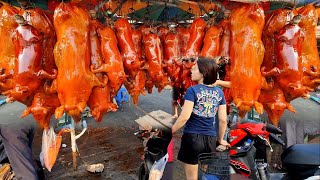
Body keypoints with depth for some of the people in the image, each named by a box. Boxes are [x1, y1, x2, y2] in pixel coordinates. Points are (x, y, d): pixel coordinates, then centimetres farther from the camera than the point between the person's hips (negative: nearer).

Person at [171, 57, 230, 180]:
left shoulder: (192, 90, -11)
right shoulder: (219, 92, 3)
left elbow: (184, 117, -16)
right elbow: (223, 120, 3)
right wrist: (220, 139, 17)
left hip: (192, 137, -4)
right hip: (210, 140, 5)